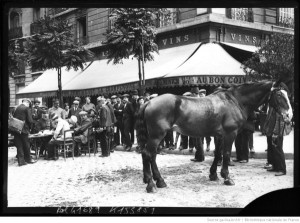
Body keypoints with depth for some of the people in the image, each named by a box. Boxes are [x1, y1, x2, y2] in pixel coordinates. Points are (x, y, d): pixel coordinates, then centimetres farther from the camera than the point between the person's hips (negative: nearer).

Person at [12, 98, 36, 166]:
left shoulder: (17, 108, 10)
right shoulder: (27, 108, -8)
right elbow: (30, 120, -12)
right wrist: (29, 127, 5)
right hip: (23, 129, -5)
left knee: (19, 145, 7)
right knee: (26, 145, 9)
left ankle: (21, 161, 7)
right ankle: (28, 159, 21)